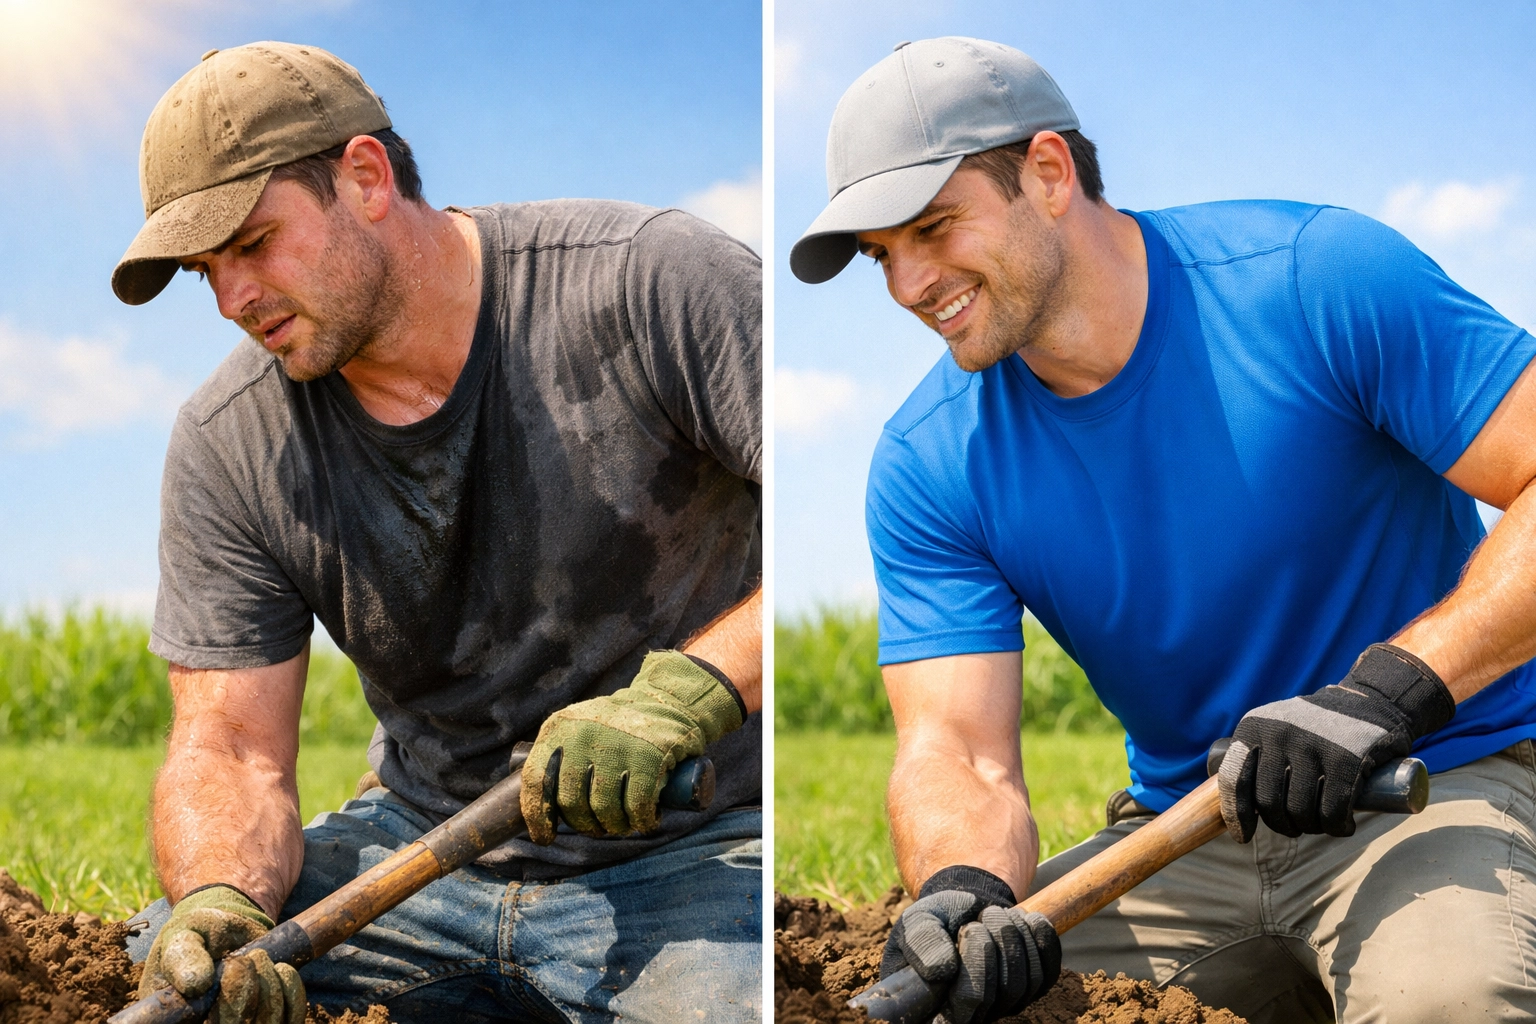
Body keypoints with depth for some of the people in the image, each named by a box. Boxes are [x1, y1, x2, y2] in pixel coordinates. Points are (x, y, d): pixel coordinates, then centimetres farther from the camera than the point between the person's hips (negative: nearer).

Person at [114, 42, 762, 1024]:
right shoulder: (226, 443, -1)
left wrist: (685, 690, -31)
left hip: (693, 856, -4)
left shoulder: (645, 281, -15)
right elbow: (232, 747, -3)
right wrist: (218, 901, -25)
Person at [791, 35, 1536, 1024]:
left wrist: (1392, 686, -29)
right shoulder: (927, 466, -3)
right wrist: (963, 892, -33)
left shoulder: (1321, 280, -14)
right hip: (1187, 836, 4)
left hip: (1446, 787, -4)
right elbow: (960, 751, -10)